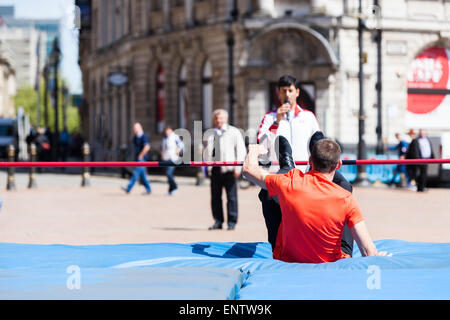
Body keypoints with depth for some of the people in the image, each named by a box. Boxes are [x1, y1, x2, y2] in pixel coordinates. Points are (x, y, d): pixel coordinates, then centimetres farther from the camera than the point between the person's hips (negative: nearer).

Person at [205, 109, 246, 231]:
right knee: (215, 196, 3)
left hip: (228, 169, -4)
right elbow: (207, 151, 24)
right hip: (215, 169, 4)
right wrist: (207, 166, 11)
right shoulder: (210, 134, 18)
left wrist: (238, 168, -6)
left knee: (231, 196, -4)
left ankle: (232, 222, 1)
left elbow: (241, 150, 3)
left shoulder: (234, 132, 7)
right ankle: (218, 221, 10)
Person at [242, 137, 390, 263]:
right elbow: (368, 253, -25)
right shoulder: (346, 199, -25)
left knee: (266, 193, 17)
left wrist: (254, 150, 20)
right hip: (331, 266, 0)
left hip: (286, 260, 0)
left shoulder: (290, 183, -22)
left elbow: (249, 169, -2)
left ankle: (288, 165, 44)